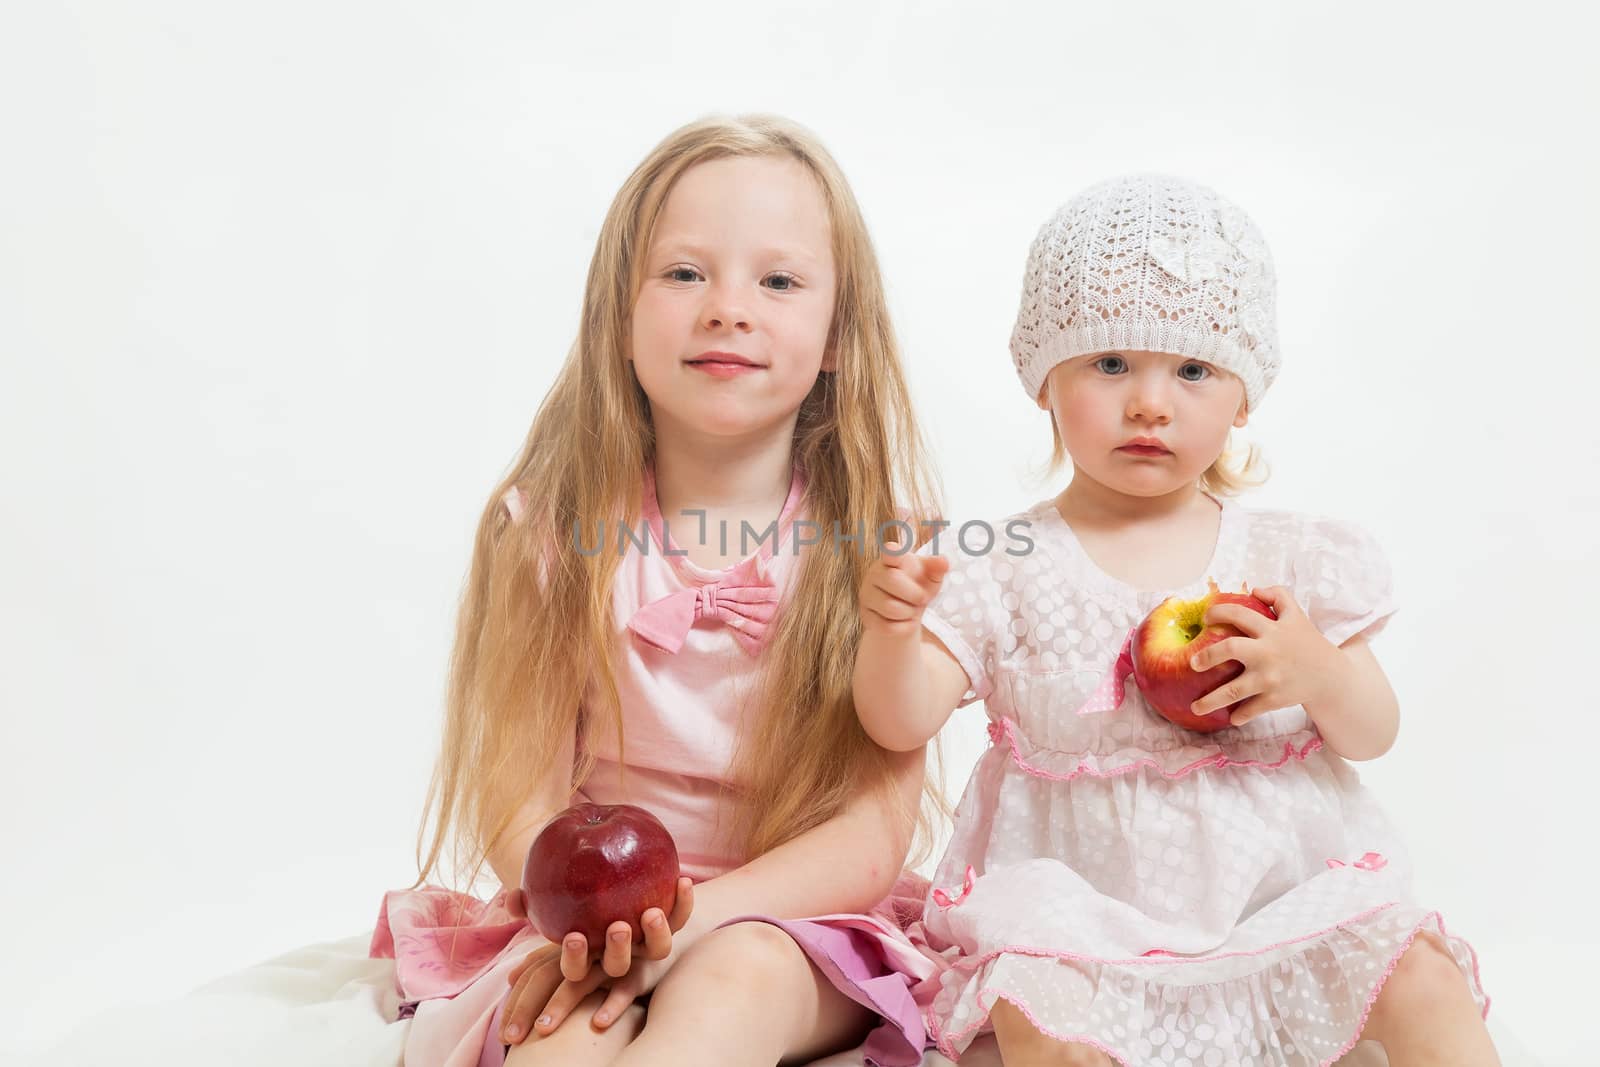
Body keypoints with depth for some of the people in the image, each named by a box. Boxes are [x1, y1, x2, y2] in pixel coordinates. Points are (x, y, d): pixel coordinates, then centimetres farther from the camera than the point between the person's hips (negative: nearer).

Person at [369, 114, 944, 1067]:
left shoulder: (876, 536, -9)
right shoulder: (555, 526, -6)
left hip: (788, 926, 0)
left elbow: (874, 839, -11)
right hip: (587, 926, 1)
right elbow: (518, 792, -7)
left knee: (735, 980, -32)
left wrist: (686, 919, -25)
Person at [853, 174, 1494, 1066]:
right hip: (1080, 902, -2)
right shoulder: (1006, 569, -7)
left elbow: (1375, 735, 6)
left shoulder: (1291, 554, 1)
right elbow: (902, 724, -10)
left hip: (1285, 882, 3)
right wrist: (892, 629, -31)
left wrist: (1319, 673, -17)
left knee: (1423, 981, -12)